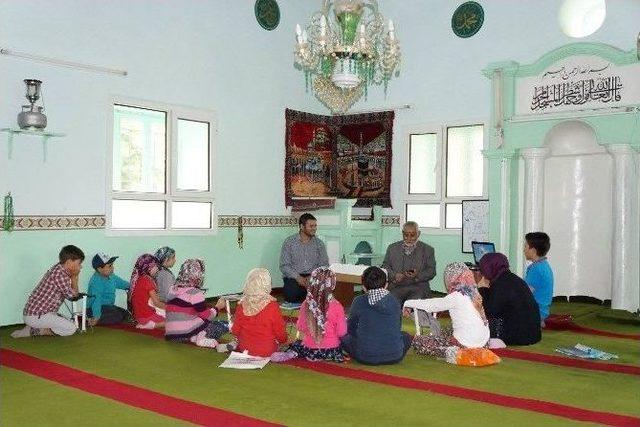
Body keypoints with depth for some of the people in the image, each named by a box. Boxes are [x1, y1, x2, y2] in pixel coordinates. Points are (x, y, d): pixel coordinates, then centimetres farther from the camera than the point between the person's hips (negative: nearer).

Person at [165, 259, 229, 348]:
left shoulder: (172, 289, 8)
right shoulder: (195, 293, -13)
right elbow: (207, 316, -7)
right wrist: (218, 307, 11)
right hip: (187, 333, -7)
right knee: (223, 327, 6)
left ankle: (195, 337, -3)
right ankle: (202, 337, -16)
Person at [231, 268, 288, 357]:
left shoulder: (241, 305, -11)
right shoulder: (272, 306, -21)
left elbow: (235, 331, 0)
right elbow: (280, 332, -10)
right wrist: (283, 340, 13)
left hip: (244, 349, 4)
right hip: (267, 352, -3)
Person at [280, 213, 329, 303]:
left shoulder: (319, 243, 10)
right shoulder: (289, 242, 3)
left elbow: (324, 265, 5)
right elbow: (284, 266, -2)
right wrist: (297, 277, -19)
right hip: (293, 277, -2)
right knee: (291, 294, -34)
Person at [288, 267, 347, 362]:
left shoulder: (306, 305, -11)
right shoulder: (336, 306, -18)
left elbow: (300, 327, 1)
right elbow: (341, 332, -13)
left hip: (309, 351, 2)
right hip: (331, 351, -2)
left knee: (296, 344, 33)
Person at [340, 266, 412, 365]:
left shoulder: (359, 302, -3)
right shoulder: (394, 301, 4)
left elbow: (350, 329, 9)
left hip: (365, 357, -1)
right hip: (394, 357, 2)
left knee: (344, 337, 24)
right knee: (406, 336, 32)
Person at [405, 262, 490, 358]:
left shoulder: (456, 297, -14)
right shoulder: (474, 294, 7)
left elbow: (432, 305, -6)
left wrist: (408, 303, 5)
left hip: (466, 345, -9)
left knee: (417, 341, -2)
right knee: (444, 331, 34)